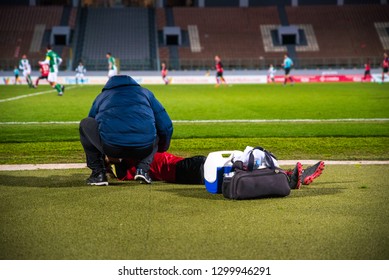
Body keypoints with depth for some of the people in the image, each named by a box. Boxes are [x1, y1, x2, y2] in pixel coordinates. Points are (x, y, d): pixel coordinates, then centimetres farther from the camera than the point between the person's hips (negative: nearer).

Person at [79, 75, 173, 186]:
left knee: (85, 124, 26)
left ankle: (98, 173, 18)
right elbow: (166, 125, 26)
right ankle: (143, 168, 12)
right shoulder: (145, 93, 31)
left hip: (111, 148, -1)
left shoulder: (101, 97, 33)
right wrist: (161, 149, 46)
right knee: (157, 133, 36)